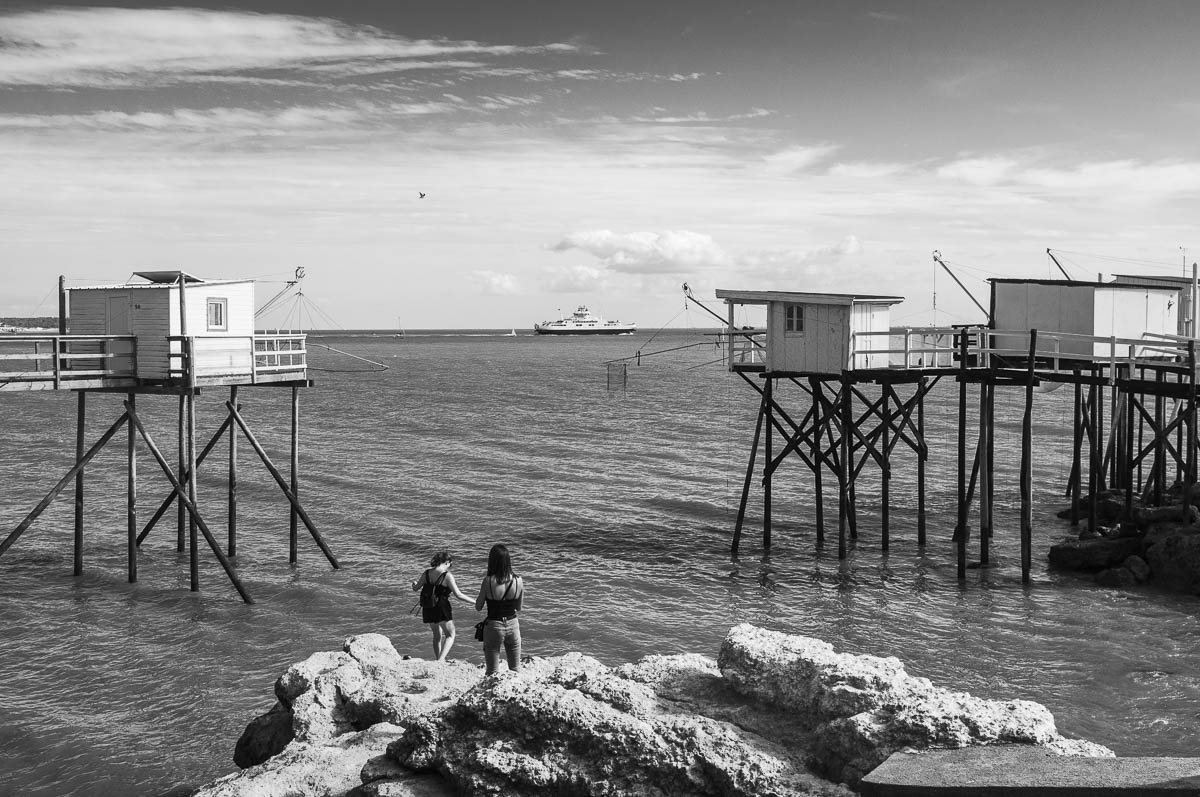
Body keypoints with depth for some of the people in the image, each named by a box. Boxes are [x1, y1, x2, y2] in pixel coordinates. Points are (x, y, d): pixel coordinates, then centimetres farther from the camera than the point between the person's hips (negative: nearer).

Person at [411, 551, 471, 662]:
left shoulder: (426, 574, 2)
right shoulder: (447, 576, -13)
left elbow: (415, 589, 12)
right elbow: (458, 595, -15)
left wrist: (414, 582, 36)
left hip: (428, 609, 6)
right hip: (442, 608, -6)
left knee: (437, 636, 23)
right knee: (450, 635, 8)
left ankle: (437, 660, 27)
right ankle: (440, 660, -9)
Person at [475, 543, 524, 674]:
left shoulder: (488, 581, -16)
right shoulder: (518, 581, -8)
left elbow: (478, 608, -6)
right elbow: (519, 608, 4)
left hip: (493, 626, -3)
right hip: (513, 625, 3)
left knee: (492, 672, 6)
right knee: (516, 669, 18)